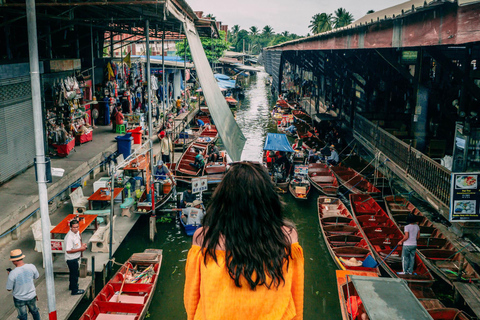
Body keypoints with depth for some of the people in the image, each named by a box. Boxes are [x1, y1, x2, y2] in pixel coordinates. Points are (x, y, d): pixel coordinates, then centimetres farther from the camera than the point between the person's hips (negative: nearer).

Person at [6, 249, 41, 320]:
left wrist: (9, 274, -3)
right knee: (34, 311, 28)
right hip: (32, 296, 3)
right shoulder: (31, 267, -20)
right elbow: (36, 277, 1)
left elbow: (9, 289, -14)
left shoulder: (13, 273, -29)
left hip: (19, 299, -2)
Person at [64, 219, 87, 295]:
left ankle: (72, 286, 46)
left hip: (75, 257, 9)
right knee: (74, 274, 6)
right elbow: (68, 251, -29)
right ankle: (75, 290, 23)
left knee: (73, 273, 26)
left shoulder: (77, 232, -2)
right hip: (71, 259, -9)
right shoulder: (69, 237, -30)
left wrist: (82, 245, -1)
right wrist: (80, 249, -25)